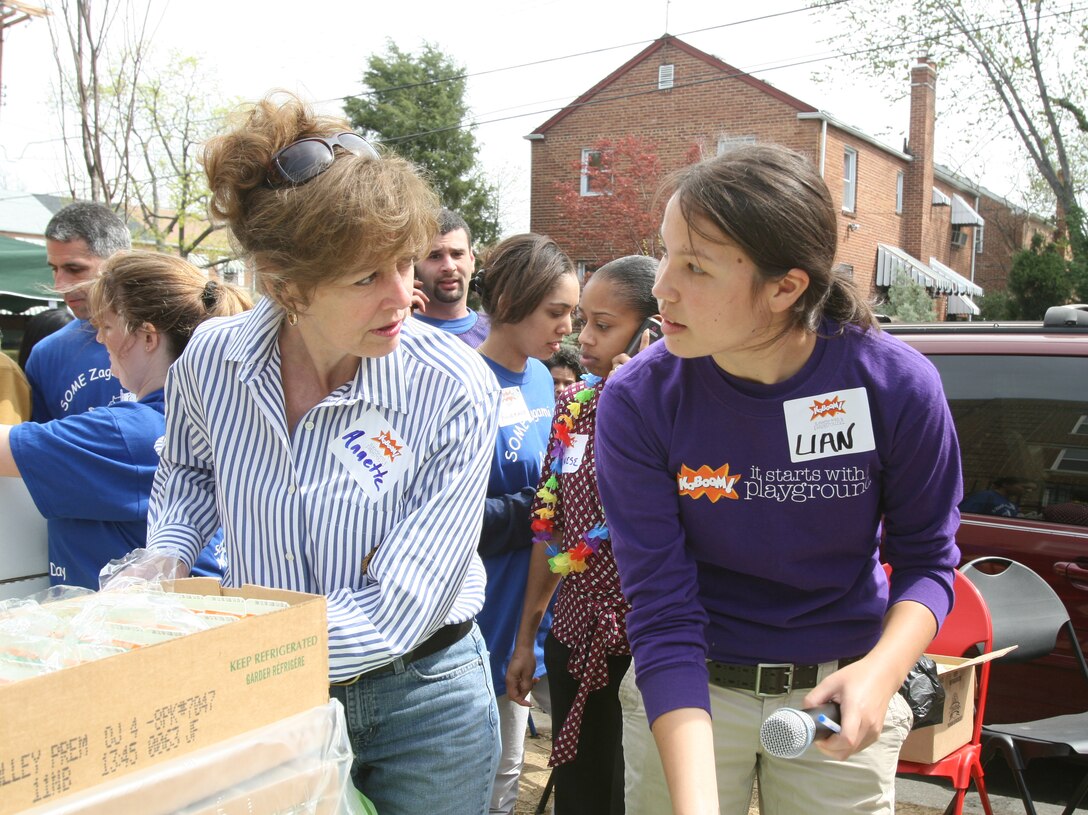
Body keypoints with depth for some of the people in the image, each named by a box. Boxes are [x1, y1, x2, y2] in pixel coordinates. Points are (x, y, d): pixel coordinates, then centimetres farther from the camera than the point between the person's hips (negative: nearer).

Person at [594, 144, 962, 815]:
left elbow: (926, 557, -4)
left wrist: (882, 669, -24)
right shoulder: (636, 401, -21)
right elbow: (663, 613, -21)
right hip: (688, 691, 0)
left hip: (839, 691, 1)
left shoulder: (898, 384, -18)